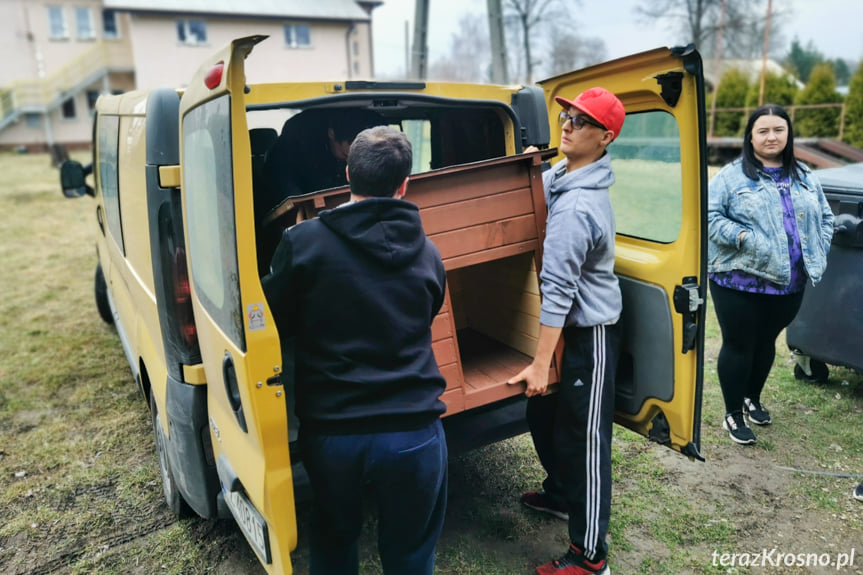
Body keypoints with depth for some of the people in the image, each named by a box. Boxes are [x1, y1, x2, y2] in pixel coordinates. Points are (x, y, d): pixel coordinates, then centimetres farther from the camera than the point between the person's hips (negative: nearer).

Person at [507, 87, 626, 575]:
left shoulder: (575, 206, -26)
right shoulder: (560, 177, 5)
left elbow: (558, 289, -28)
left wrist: (540, 364, -25)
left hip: (590, 332, -10)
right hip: (576, 323, 10)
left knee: (583, 437, 1)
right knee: (543, 413, 22)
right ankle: (563, 495, 47)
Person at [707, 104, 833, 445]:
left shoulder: (804, 177, 12)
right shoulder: (731, 176, -6)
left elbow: (825, 217, 19)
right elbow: (709, 215, -12)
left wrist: (818, 253, 5)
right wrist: (741, 237, -23)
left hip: (789, 285, 6)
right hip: (740, 282, -5)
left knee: (766, 342, 19)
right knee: (739, 345, 3)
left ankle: (753, 398, 40)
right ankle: (733, 414, 18)